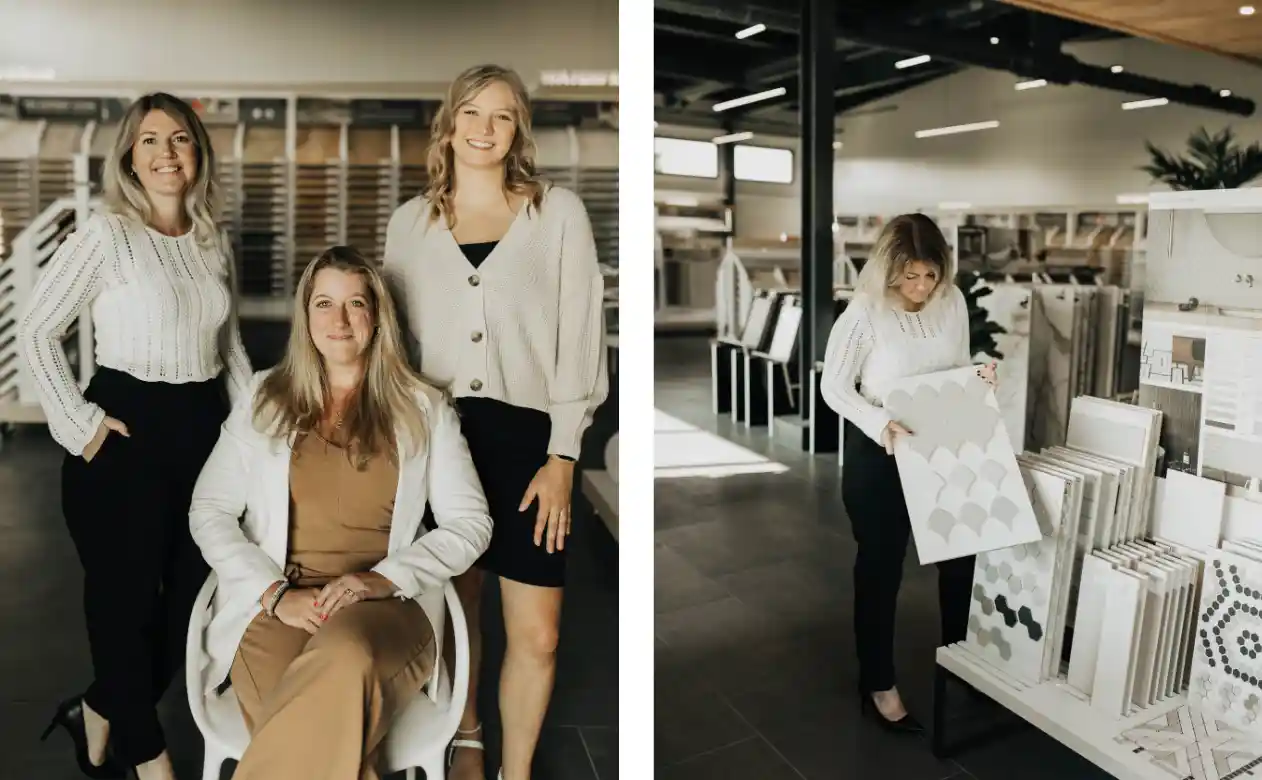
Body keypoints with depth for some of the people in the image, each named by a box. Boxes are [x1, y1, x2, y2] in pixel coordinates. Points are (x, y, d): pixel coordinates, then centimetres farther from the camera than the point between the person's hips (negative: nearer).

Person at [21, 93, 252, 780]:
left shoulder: (212, 243, 10)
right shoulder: (105, 235, -7)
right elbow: (36, 331, -7)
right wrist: (80, 425, -11)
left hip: (203, 428, 6)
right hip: (126, 433, -6)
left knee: (196, 595, 12)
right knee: (126, 599, 6)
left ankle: (99, 713, 37)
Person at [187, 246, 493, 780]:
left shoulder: (423, 408, 9)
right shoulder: (265, 398, 13)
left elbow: (469, 523, 5)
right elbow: (209, 511, 8)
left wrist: (383, 580, -11)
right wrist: (276, 593, -8)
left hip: (378, 612, 0)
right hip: (273, 610, 1)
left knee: (344, 660, -37)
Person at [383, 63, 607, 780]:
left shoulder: (558, 212, 4)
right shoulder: (410, 221, 11)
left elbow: (580, 335, -1)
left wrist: (562, 455, -7)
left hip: (525, 435, -2)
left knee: (537, 635, -2)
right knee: (456, 608, 14)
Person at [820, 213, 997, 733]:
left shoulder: (953, 302, -4)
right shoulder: (864, 313, -20)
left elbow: (958, 371, 9)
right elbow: (834, 387, -15)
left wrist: (980, 375, -14)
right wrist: (879, 423, -30)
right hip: (877, 455, -5)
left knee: (961, 552, 16)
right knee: (880, 567, 6)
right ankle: (878, 685, 23)